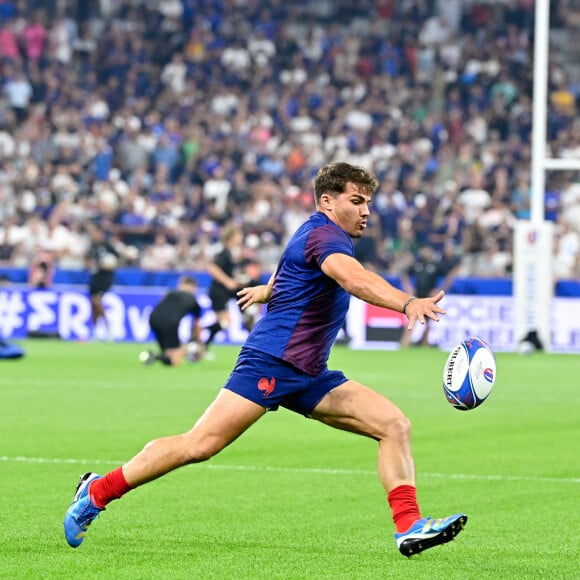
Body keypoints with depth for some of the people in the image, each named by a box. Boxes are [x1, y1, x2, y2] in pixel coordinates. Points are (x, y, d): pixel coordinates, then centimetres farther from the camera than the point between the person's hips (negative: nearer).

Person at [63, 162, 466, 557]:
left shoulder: (324, 235, 18)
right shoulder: (324, 234, -13)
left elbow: (288, 267, 41)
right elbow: (352, 278, -35)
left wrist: (267, 290, 62)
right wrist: (408, 302, -49)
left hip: (309, 375, 10)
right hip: (271, 361, -10)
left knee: (395, 426, -3)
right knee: (200, 445, -13)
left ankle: (409, 527, -10)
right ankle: (97, 492, 0)